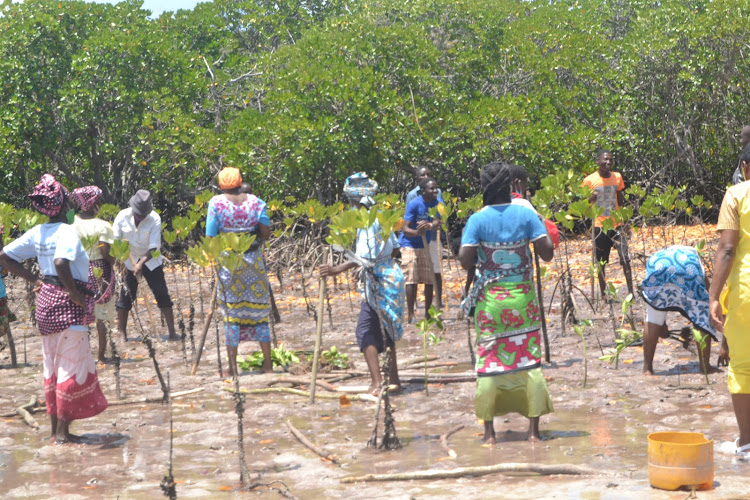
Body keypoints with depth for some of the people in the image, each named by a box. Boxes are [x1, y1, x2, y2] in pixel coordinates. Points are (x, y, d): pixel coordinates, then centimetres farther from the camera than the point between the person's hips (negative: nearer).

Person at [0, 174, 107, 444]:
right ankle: (62, 431, 5)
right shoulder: (67, 232, -17)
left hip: (46, 299, 8)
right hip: (68, 303, -8)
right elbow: (61, 263, -34)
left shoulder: (37, 232, 5)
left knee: (52, 366, 15)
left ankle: (55, 428, 22)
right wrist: (75, 293, -22)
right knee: (72, 366, 2)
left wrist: (34, 280, 9)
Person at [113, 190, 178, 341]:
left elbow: (154, 247, -21)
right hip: (129, 262, 1)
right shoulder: (123, 216, -13)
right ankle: (122, 335, 9)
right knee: (125, 297, 0)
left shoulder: (155, 219, -18)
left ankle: (172, 332, 0)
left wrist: (141, 263, -33)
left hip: (150, 261, -1)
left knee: (162, 295, -5)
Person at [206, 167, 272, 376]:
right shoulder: (255, 202, 0)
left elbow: (211, 237, -8)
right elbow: (266, 233, -2)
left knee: (231, 313, 5)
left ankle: (233, 367, 5)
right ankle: (268, 364, 14)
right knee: (259, 311, 11)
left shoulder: (216, 203, -6)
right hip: (254, 261, 2)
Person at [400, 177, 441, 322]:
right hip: (410, 246, -6)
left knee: (430, 280, 5)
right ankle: (411, 315, -10)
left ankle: (427, 313, 13)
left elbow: (436, 224, -17)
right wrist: (417, 232, -43)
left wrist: (429, 226, -41)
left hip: (425, 245, 6)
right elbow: (405, 229, -21)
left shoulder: (436, 204, -4)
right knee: (411, 280, -11)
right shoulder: (414, 204, -19)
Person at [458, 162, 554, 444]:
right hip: (523, 299, 1)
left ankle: (489, 431, 9)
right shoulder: (526, 214, -4)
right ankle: (533, 429, 10)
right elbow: (547, 253, -6)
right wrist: (541, 230, 11)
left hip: (490, 301, -1)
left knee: (488, 361, 7)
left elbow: (465, 261, -11)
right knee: (529, 361, 8)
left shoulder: (477, 220, -7)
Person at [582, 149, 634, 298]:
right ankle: (603, 294, 13)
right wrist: (590, 199, -22)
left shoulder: (617, 177, 3)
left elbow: (620, 201, 14)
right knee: (601, 262, 4)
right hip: (599, 226, -2)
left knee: (625, 259, -3)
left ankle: (631, 291, 3)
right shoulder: (590, 180, -6)